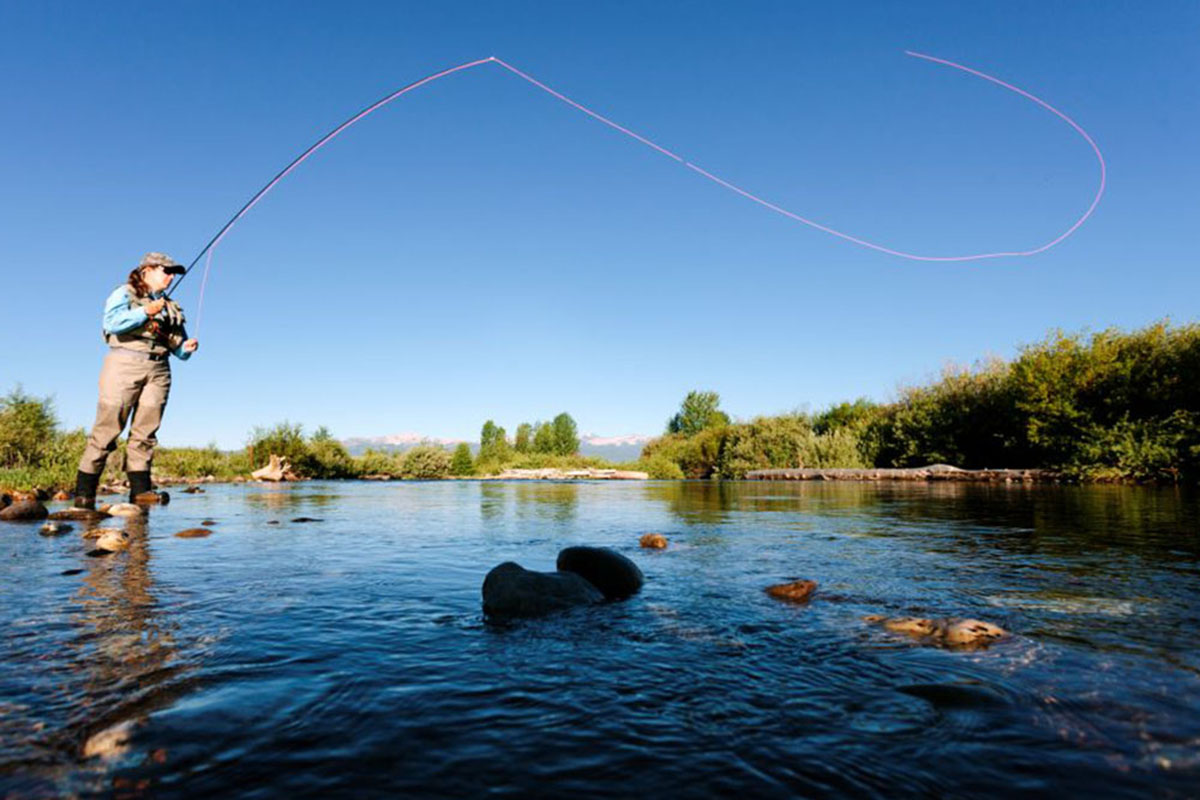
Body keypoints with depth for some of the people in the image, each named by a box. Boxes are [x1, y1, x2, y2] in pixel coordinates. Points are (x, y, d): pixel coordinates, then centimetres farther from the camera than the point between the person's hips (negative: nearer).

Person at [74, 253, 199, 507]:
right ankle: (84, 491, -1)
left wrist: (186, 347, -1)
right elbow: (112, 323, -10)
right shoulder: (124, 294, 9)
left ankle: (140, 490, -2)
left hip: (158, 371, 5)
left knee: (145, 432, -1)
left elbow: (178, 350, 20)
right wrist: (145, 312, -10)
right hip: (124, 364, -4)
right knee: (107, 428, -7)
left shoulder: (172, 307, 22)